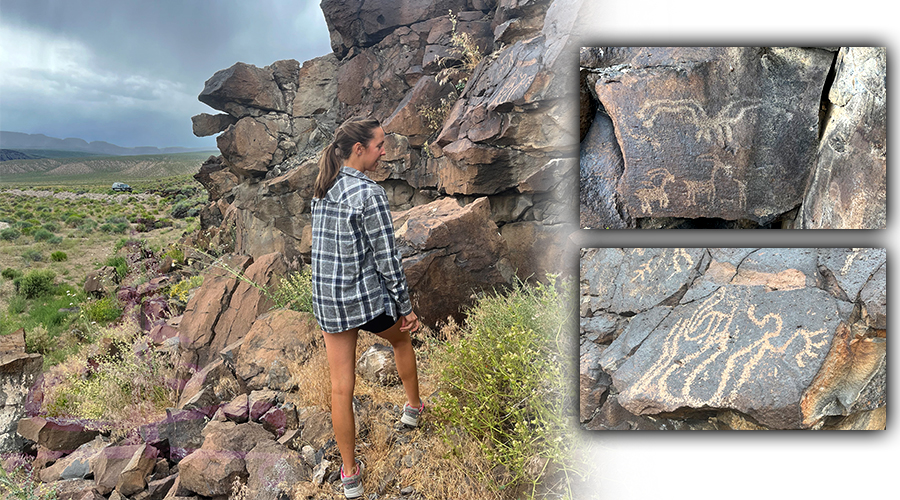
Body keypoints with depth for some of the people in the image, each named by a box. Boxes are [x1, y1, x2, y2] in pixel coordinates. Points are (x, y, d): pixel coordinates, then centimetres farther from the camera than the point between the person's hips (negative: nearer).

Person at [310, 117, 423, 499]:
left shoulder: (322, 188, 5)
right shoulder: (369, 193, -18)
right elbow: (386, 258, -18)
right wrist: (405, 307, -9)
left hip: (326, 299, 6)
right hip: (367, 299, -5)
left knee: (341, 389, 9)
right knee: (401, 338, 28)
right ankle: (413, 407, 48)